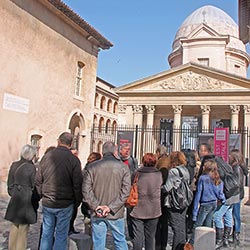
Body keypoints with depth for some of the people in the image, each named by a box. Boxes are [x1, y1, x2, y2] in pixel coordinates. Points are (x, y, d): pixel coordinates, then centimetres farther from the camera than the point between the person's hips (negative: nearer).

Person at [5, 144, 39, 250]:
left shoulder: (14, 165, 1)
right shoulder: (31, 168, -16)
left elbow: (10, 184, 8)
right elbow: (34, 187, -10)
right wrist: (36, 200, 5)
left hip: (15, 200, 6)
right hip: (27, 201, -6)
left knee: (14, 227, 20)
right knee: (23, 228, 6)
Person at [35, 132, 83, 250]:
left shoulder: (46, 156, -1)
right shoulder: (74, 160, -12)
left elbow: (38, 181, 5)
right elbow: (77, 184, -10)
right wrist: (77, 201, 4)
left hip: (47, 203, 3)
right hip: (65, 205, -3)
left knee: (46, 234, 15)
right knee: (61, 235, 8)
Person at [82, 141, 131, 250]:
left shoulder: (92, 167, -2)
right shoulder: (123, 167, -5)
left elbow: (86, 189, -7)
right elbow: (125, 191, -10)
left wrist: (95, 206, -8)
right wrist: (111, 207, -12)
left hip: (97, 214, 1)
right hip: (116, 214, -1)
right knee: (120, 241, 16)